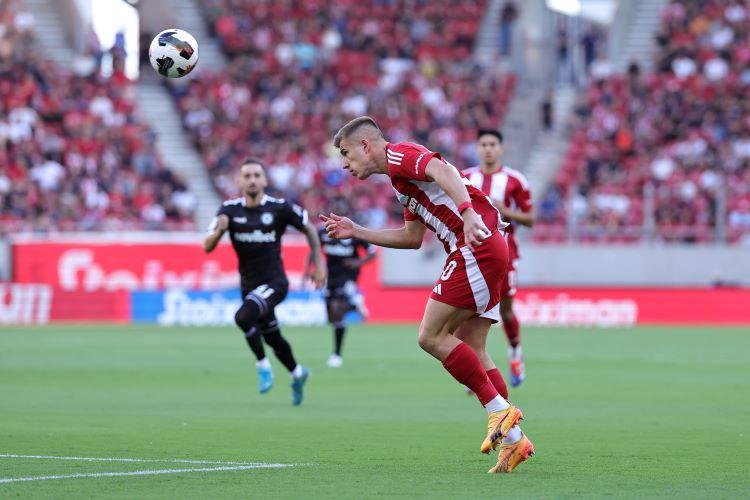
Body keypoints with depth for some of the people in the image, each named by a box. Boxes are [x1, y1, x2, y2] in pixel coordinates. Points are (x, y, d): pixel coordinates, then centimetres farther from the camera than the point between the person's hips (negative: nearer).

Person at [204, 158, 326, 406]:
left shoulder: (280, 208, -12)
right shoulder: (229, 209, -5)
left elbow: (309, 229, 4)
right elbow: (207, 247, -9)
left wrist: (318, 264, 2)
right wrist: (219, 230, -30)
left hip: (274, 282, -5)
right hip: (249, 285, 5)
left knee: (243, 318, -29)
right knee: (272, 338, 18)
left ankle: (263, 366, -9)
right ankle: (297, 373, 44)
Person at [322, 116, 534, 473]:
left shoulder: (399, 154, -3)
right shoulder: (402, 177, 27)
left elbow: (443, 171, -23)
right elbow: (413, 238, 32)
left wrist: (467, 213, -37)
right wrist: (356, 232, 32)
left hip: (476, 249, -10)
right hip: (487, 251, 10)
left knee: (431, 336, -9)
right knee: (470, 349, 8)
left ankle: (499, 411, -10)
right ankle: (512, 438, 4)